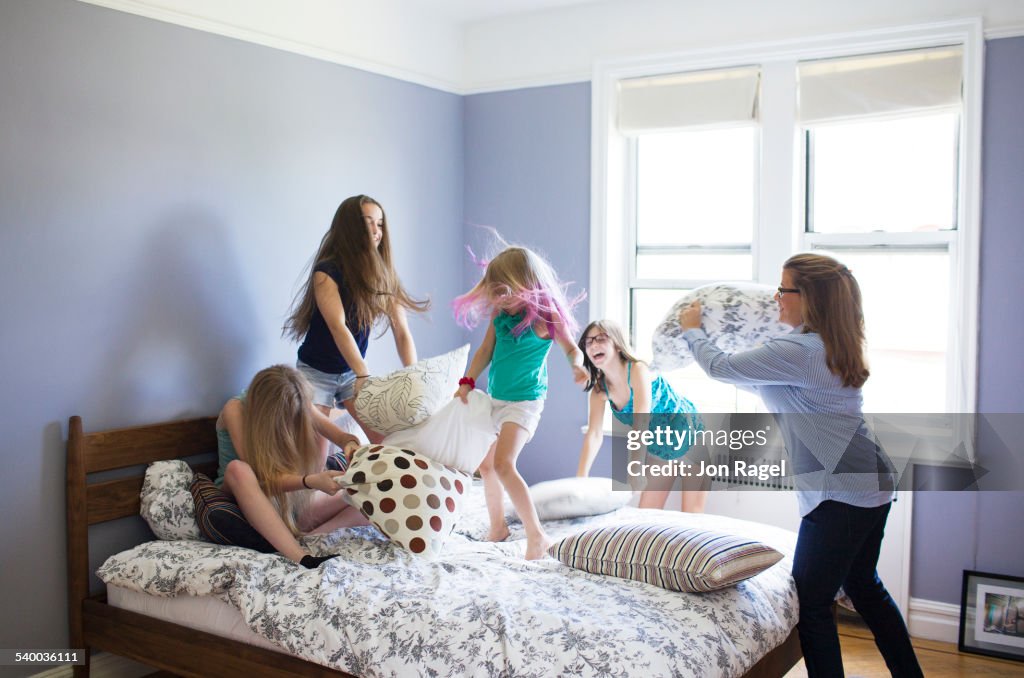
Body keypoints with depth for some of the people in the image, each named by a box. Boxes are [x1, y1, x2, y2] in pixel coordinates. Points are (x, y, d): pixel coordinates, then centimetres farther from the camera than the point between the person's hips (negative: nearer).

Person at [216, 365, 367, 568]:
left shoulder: (297, 407, -5)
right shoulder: (236, 410, -19)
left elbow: (343, 437, -8)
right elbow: (263, 479, -26)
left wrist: (351, 444, -33)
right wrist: (311, 481, -41)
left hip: (291, 500, 4)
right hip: (244, 501, -4)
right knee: (238, 469, -39)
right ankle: (301, 557, -45)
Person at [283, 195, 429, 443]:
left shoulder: (382, 274, -5)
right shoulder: (327, 272, -20)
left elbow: (401, 331, -11)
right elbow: (338, 327, -32)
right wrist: (363, 374, -45)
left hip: (353, 370, 4)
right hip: (317, 371, -4)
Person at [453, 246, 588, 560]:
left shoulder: (545, 316, -14)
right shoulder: (499, 314, 2)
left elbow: (572, 349, -1)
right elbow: (485, 351, 9)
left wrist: (577, 365, -21)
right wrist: (467, 382, 1)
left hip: (524, 401, -7)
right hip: (495, 399, 8)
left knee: (503, 465, -21)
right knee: (486, 465, 14)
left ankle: (537, 535, -16)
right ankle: (498, 528, 32)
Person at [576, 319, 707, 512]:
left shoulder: (637, 370, -27)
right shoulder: (600, 390, -10)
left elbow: (641, 425, -37)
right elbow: (594, 435, -16)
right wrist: (580, 478, -29)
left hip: (688, 434, -6)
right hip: (659, 448, 6)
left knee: (691, 517, -6)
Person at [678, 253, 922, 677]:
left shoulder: (798, 352, -19)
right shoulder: (832, 347, 10)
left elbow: (719, 367, -8)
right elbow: (777, 391, 25)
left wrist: (691, 330, 10)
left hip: (841, 492, -10)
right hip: (872, 484, 10)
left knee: (811, 600, 2)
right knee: (864, 587, 24)